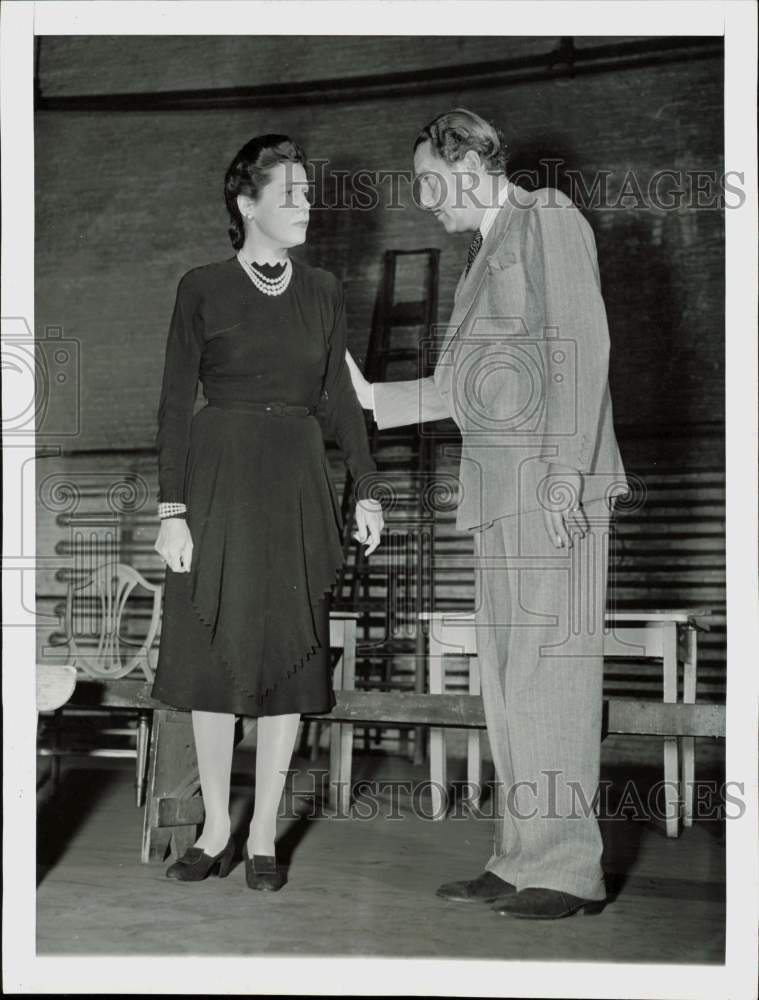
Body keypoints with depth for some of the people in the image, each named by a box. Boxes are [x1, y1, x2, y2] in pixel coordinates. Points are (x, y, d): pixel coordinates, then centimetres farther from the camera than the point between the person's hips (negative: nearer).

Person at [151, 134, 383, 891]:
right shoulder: (202, 289, 0)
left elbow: (340, 398, 11)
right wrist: (171, 509, -9)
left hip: (298, 486, 2)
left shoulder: (322, 291, 9)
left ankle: (263, 835, 13)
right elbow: (175, 403, -2)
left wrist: (366, 489, 1)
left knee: (289, 658, 2)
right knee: (215, 655, 2)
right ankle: (216, 830, 16)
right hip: (219, 481, -2)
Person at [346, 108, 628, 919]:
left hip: (552, 487, -9)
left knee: (548, 667, -9)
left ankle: (568, 870, -4)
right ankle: (522, 860, 12)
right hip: (501, 489, 9)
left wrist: (565, 471, -19)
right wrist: (369, 401, 22)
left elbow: (580, 347, -12)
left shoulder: (549, 220, -1)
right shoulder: (484, 251, 24)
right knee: (507, 676, 7)